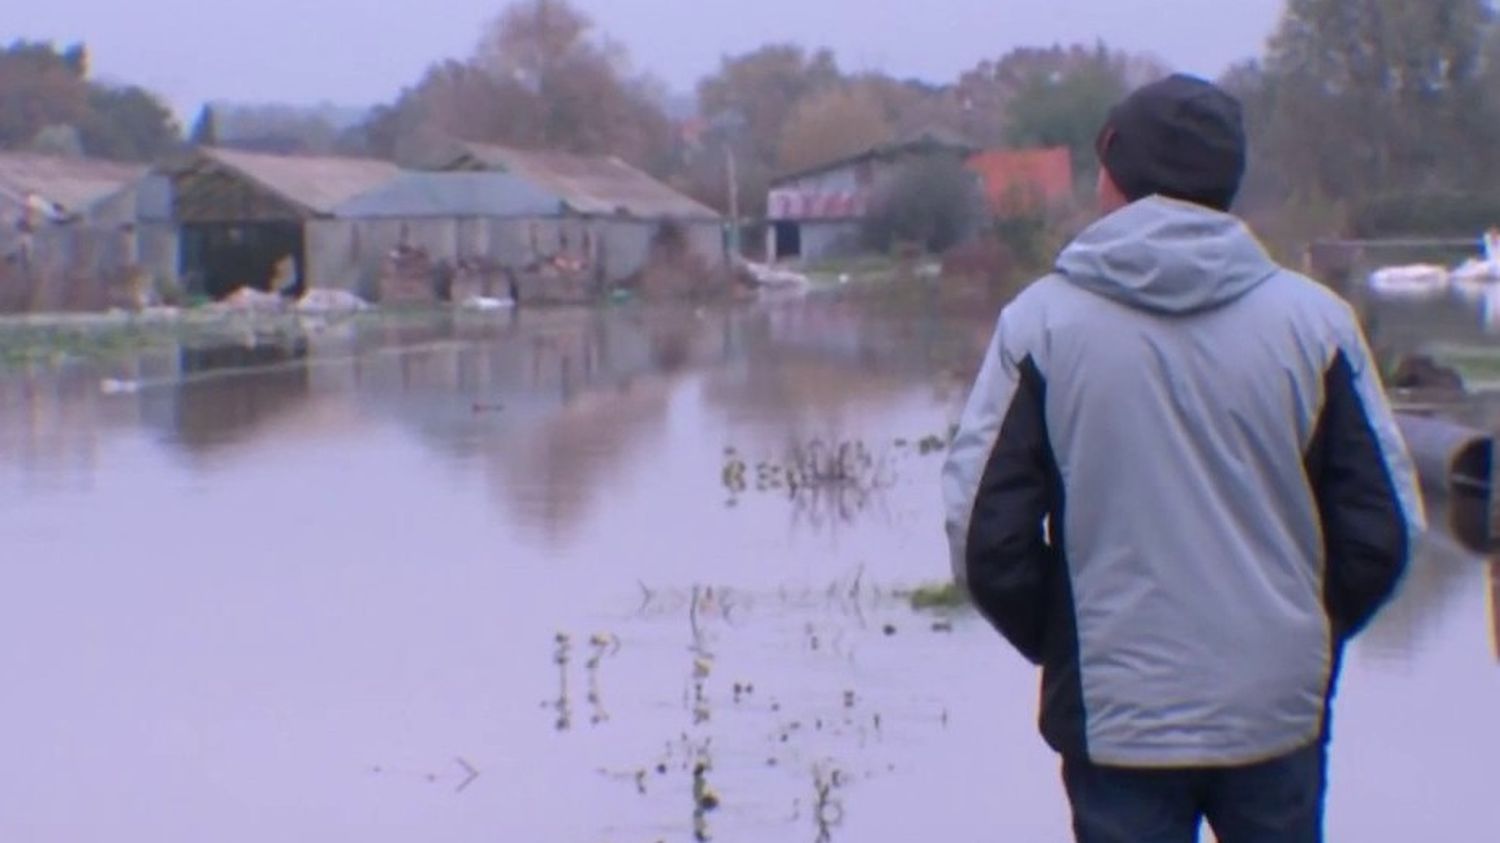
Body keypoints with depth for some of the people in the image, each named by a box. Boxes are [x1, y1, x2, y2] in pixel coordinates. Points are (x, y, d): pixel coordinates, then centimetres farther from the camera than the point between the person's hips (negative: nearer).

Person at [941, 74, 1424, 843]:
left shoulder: (1043, 322, -6)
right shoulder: (1313, 320, -3)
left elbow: (987, 538, -6)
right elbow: (1382, 530, 0)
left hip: (1117, 720, -1)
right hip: (1278, 712, 2)